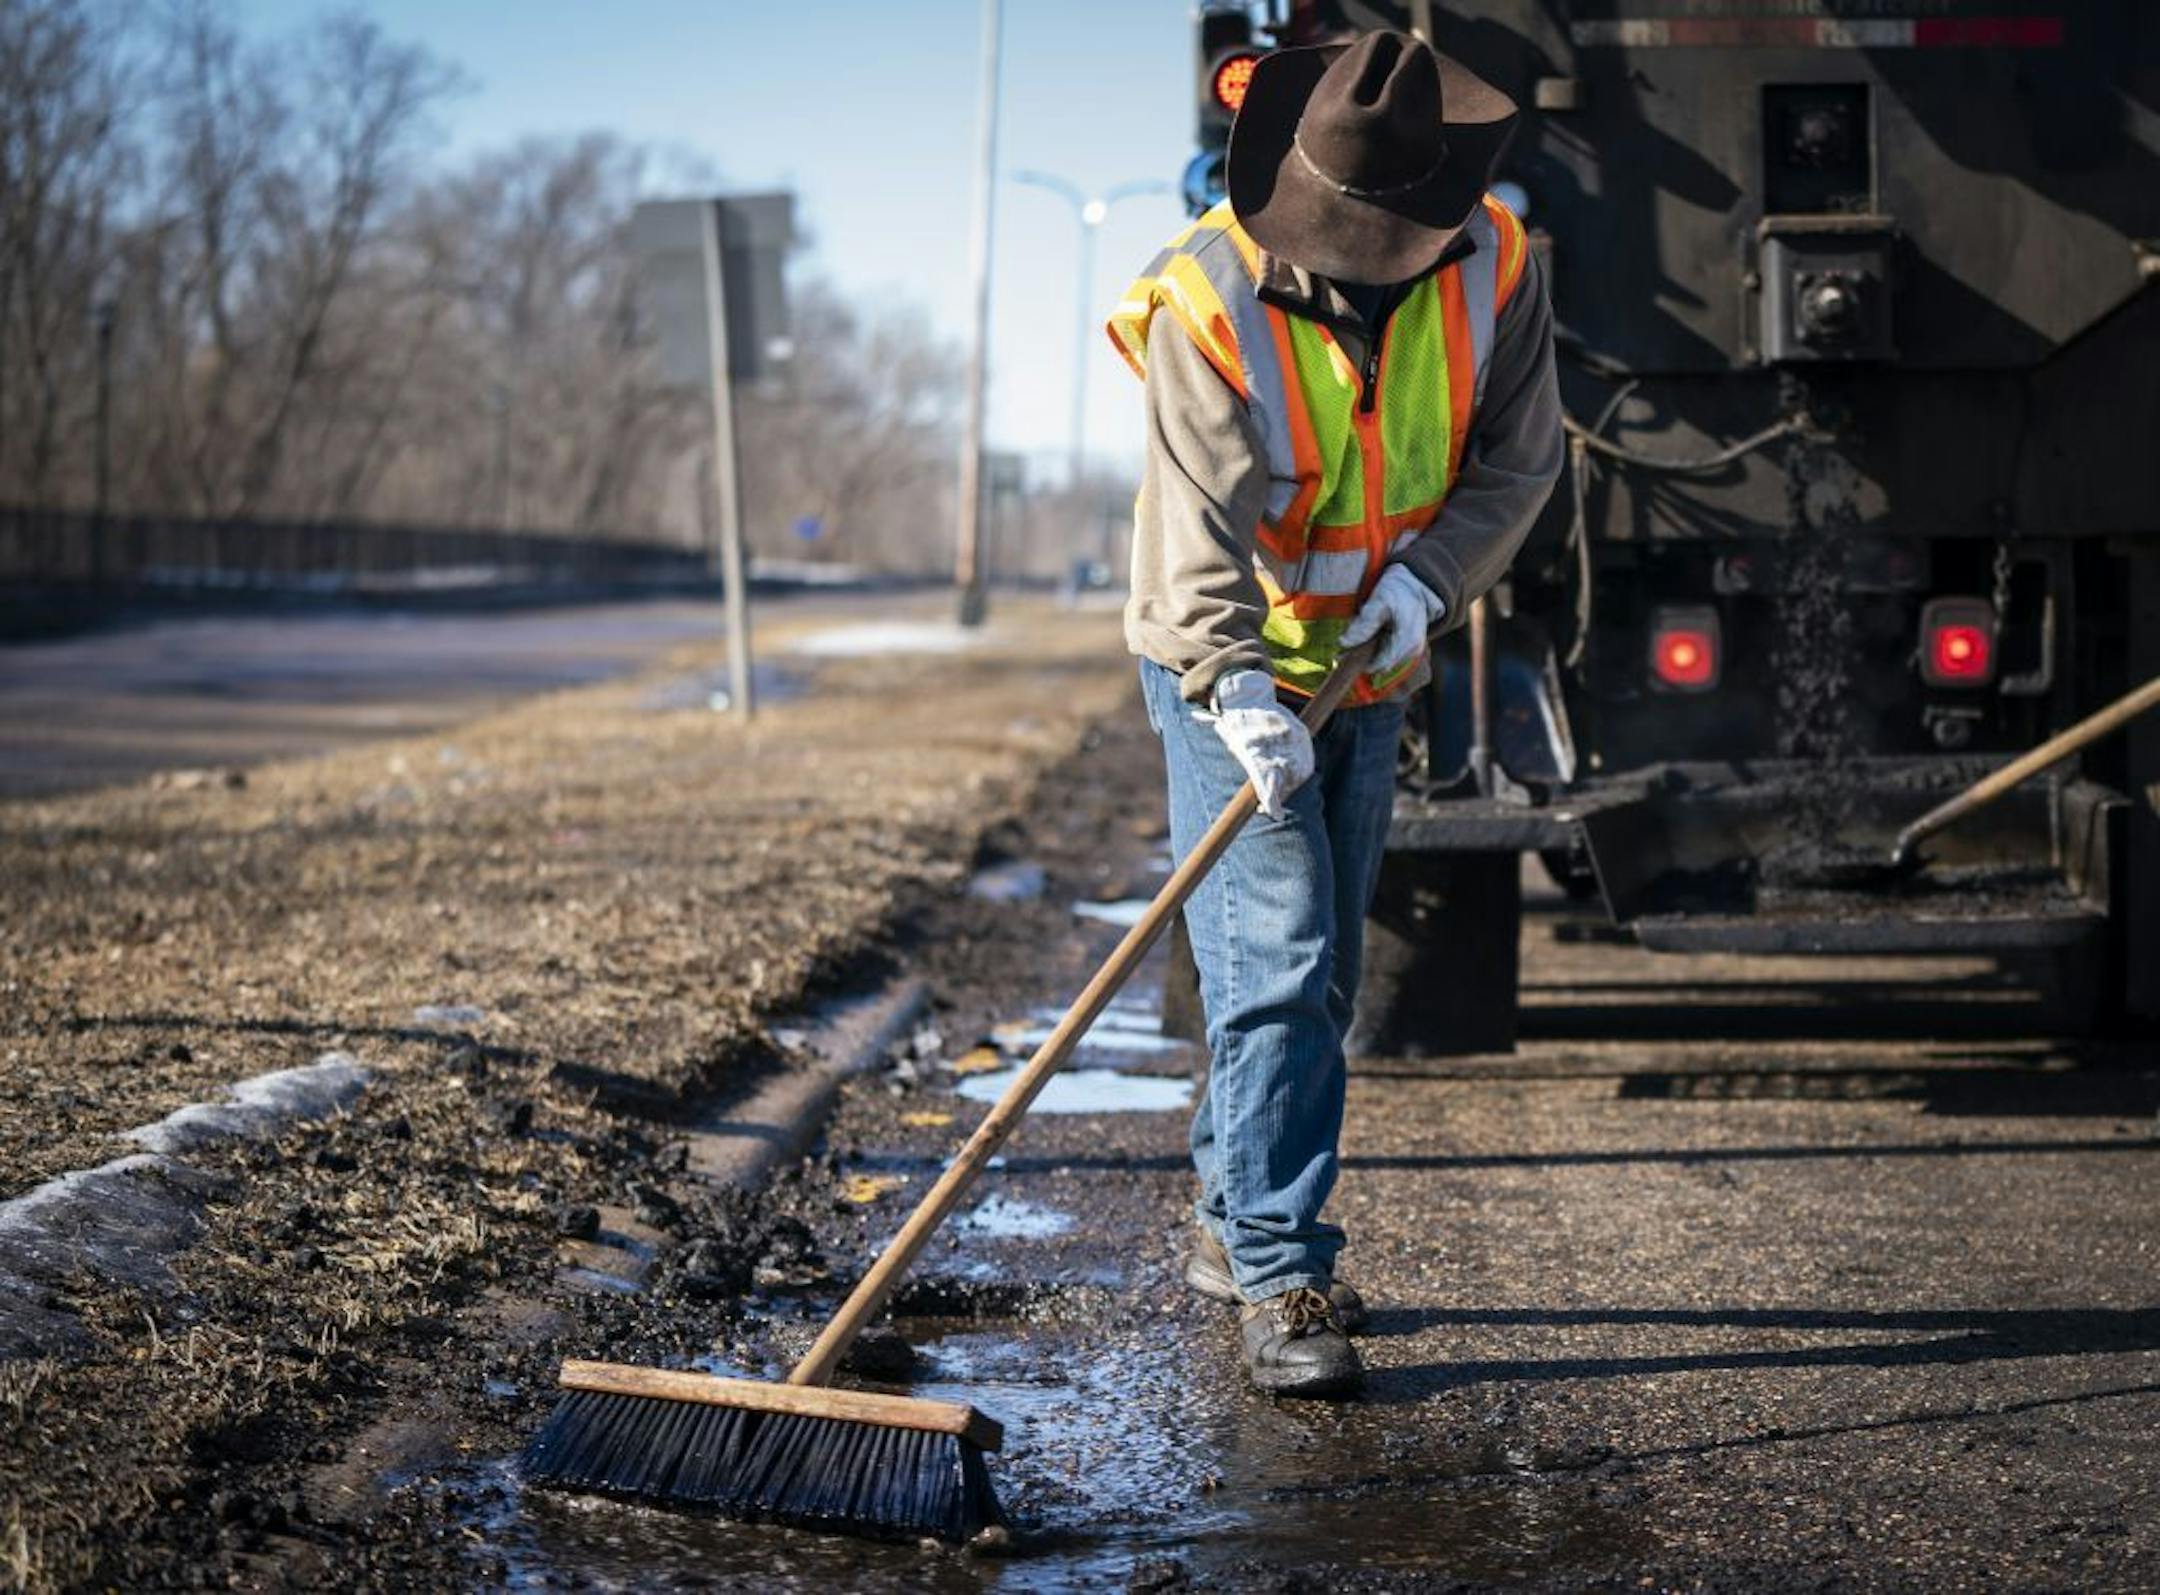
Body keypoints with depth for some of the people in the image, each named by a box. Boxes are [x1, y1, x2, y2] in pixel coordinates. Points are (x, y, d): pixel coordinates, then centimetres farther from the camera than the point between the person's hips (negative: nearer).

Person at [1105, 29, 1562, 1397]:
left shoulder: (1493, 270, -11)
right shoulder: (1208, 305, -24)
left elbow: (1519, 458, -5)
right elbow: (1202, 534, -29)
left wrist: (1429, 577, -22)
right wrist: (1243, 697, -41)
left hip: (1373, 670, 5)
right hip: (1228, 673, -5)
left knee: (1323, 977, 13)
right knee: (1277, 966, -13)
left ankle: (1236, 1227, 28)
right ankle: (1283, 1282, -9)